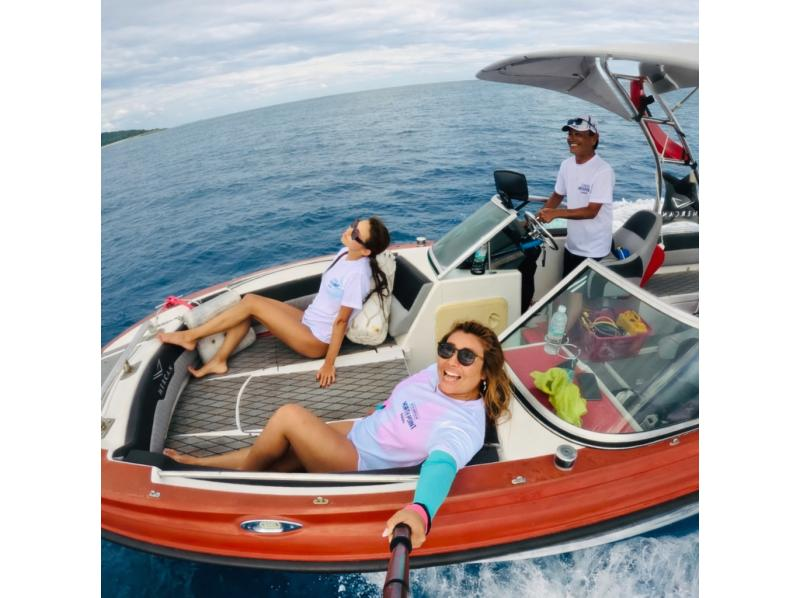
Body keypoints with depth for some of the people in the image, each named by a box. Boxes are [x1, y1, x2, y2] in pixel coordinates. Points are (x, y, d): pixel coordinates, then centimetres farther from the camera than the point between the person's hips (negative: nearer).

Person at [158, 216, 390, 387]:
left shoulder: (357, 273, -27)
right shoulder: (345, 253, 0)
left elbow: (341, 321, -23)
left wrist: (329, 364, -17)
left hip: (316, 340, -9)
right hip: (309, 320, 9)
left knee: (251, 302, -11)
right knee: (248, 305, 0)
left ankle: (189, 336, 5)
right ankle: (219, 361, 5)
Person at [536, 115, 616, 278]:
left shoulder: (603, 171, -20)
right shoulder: (566, 164, 1)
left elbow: (591, 211, -24)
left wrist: (555, 213, -29)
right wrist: (537, 218, -3)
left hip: (594, 250, -6)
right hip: (571, 245, 7)